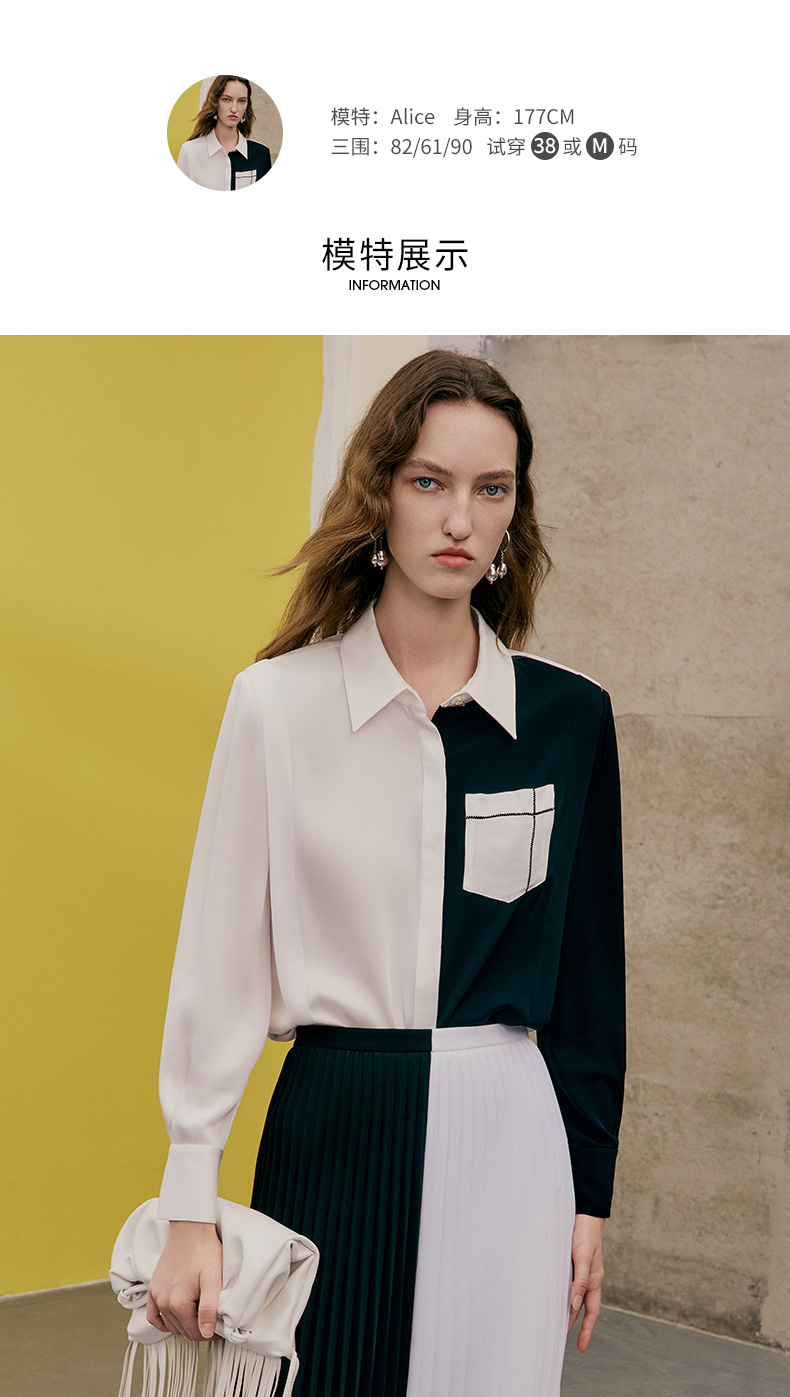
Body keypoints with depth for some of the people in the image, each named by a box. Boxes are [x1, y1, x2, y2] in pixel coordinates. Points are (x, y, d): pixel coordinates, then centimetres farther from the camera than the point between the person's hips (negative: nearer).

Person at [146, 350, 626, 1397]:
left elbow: (589, 969, 9)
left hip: (508, 1131, 2)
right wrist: (191, 1204, -4)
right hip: (330, 1126, -1)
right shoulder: (277, 702, -4)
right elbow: (222, 957, -2)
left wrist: (591, 1192, 10)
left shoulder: (570, 716, 2)